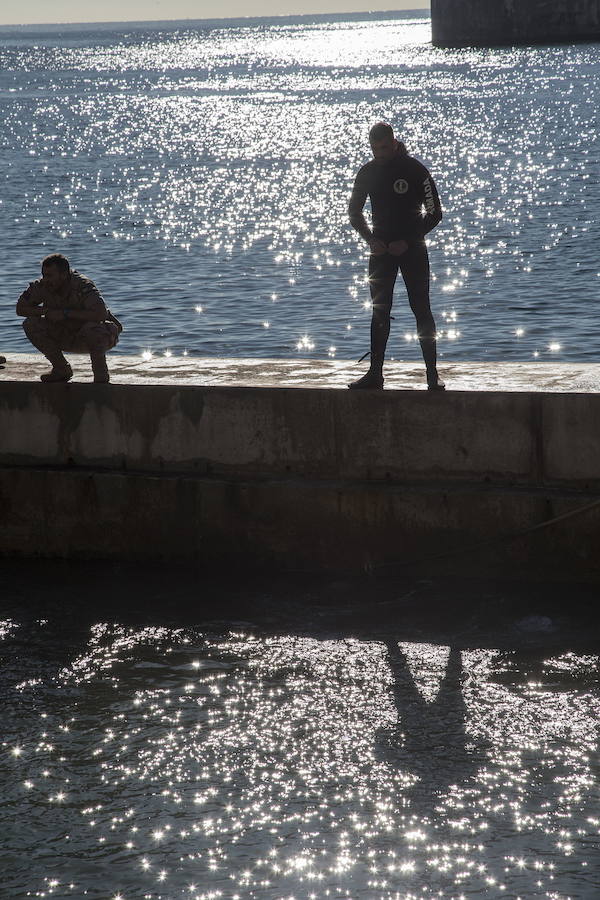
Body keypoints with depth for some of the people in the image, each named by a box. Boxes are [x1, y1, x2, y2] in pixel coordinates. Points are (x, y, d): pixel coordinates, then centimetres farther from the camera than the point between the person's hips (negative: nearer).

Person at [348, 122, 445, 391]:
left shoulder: (415, 170, -8)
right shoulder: (368, 172, 4)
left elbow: (435, 213, -5)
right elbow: (354, 212, 14)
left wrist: (408, 242, -13)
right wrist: (370, 239, -2)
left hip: (412, 248, -4)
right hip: (382, 248, 4)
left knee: (421, 310, -6)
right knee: (380, 311, 3)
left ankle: (433, 375, -4)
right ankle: (375, 374, 6)